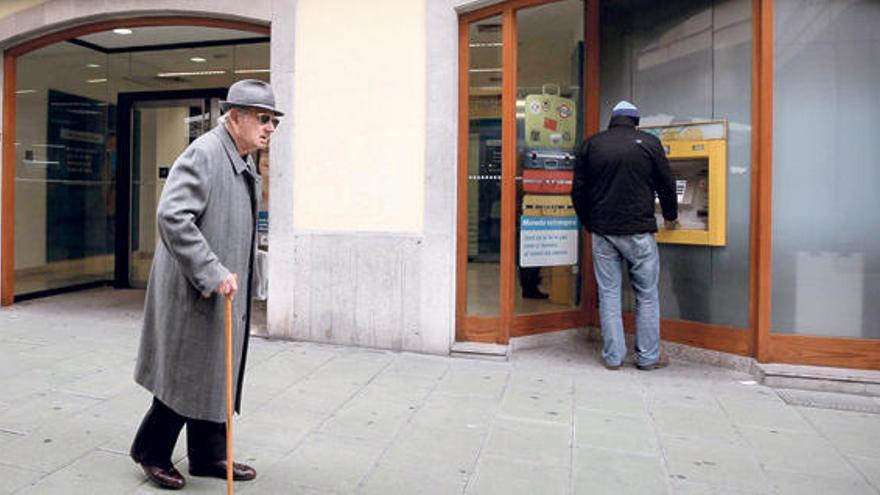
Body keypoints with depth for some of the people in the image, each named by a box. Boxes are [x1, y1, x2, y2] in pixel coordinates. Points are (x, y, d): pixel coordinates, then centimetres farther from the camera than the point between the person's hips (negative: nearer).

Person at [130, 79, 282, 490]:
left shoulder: (245, 163, 13)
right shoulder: (204, 153, -16)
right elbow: (172, 216, -25)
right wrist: (212, 273, -27)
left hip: (224, 292, 9)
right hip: (193, 290, -9)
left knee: (216, 374, 15)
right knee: (188, 374, 3)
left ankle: (208, 455, 29)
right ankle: (151, 451, 27)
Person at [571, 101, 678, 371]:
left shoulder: (591, 145, 7)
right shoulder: (649, 143, 2)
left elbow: (578, 191, 7)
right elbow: (667, 185, 7)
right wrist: (671, 217, 24)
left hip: (603, 231, 2)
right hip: (638, 231, -2)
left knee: (608, 293, 7)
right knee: (647, 295, 8)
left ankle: (613, 356, 11)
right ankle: (648, 356, 14)